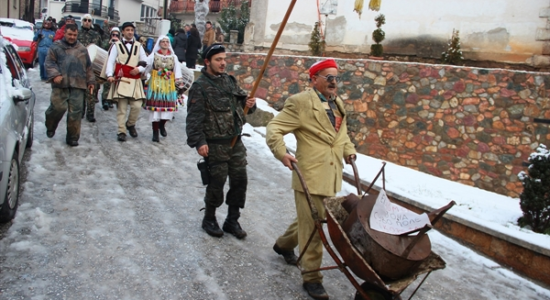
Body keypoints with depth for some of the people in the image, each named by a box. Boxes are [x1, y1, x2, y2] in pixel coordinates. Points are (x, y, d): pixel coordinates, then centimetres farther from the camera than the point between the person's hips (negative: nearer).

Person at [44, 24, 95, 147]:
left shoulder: (82, 49, 18)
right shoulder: (56, 46, 8)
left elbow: (88, 67, 21)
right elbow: (49, 62, 1)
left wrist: (91, 81, 18)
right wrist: (55, 74, -14)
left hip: (78, 85, 3)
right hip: (61, 84, -2)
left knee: (76, 111, -1)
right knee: (58, 107, -12)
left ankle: (72, 137, 9)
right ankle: (50, 127, 20)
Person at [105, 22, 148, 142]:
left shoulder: (138, 46, 14)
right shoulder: (117, 45, 6)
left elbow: (145, 63, 13)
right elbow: (110, 61, -1)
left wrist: (139, 69, -8)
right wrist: (110, 75, -16)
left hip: (135, 81, 2)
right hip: (121, 80, -2)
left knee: (137, 105, -6)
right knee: (121, 107, -2)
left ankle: (130, 124, 20)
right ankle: (121, 131, 6)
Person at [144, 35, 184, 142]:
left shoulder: (173, 57, 8)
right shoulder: (153, 55, 4)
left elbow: (177, 71, 5)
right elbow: (146, 67, 0)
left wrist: (178, 83, -3)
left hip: (169, 85, 2)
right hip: (155, 84, -2)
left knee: (169, 107, 0)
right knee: (155, 107, -2)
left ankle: (162, 125, 30)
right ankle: (155, 132, 8)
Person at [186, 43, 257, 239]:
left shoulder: (230, 81, 11)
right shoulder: (200, 86, -9)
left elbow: (242, 100, 21)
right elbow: (194, 118, -15)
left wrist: (249, 103, -3)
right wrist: (199, 142, -22)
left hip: (236, 142, 7)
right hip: (215, 145, -6)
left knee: (240, 180, 9)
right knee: (216, 183, 2)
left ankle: (232, 220, 25)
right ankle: (209, 219, 26)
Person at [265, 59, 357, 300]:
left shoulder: (338, 103, 14)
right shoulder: (300, 102, -11)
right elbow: (274, 129, -11)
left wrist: (349, 150, 13)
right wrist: (282, 153, -24)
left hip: (331, 177, 8)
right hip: (310, 176, -8)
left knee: (309, 220, 22)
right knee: (311, 227, -1)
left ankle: (284, 244, 47)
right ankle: (311, 278, 14)